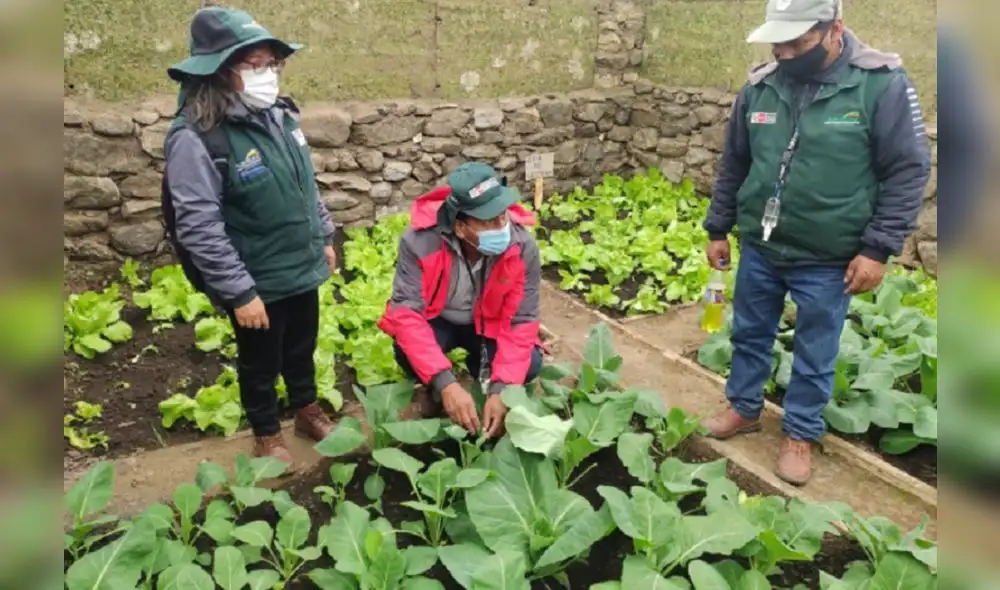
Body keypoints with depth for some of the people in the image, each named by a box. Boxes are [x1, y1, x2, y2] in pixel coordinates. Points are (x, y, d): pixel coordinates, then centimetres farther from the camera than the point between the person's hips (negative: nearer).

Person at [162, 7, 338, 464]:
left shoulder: (278, 114, -1)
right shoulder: (195, 138, -22)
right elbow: (199, 229, -24)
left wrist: (324, 236, 16)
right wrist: (239, 292, -22)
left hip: (302, 269, 6)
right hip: (257, 284, -6)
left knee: (302, 348, 25)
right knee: (260, 364, 15)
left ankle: (308, 411, 48)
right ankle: (267, 436, 38)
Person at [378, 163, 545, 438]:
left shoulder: (523, 247, -28)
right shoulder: (420, 241, -33)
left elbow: (522, 321, -23)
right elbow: (406, 312, -34)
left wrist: (501, 389, -36)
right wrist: (446, 384, -44)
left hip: (490, 323, 2)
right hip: (437, 321, -2)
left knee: (529, 365, -23)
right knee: (408, 354, -33)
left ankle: (483, 368, 13)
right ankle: (432, 390, 5)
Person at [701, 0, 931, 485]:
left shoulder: (882, 84, -14)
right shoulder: (760, 86, -2)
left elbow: (908, 172, -10)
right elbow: (733, 164, 8)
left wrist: (878, 249, -13)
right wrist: (718, 230, 10)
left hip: (828, 260, -3)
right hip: (759, 248, 4)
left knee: (814, 354, 11)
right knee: (749, 335, 18)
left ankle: (800, 434, 30)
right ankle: (744, 409, 39)